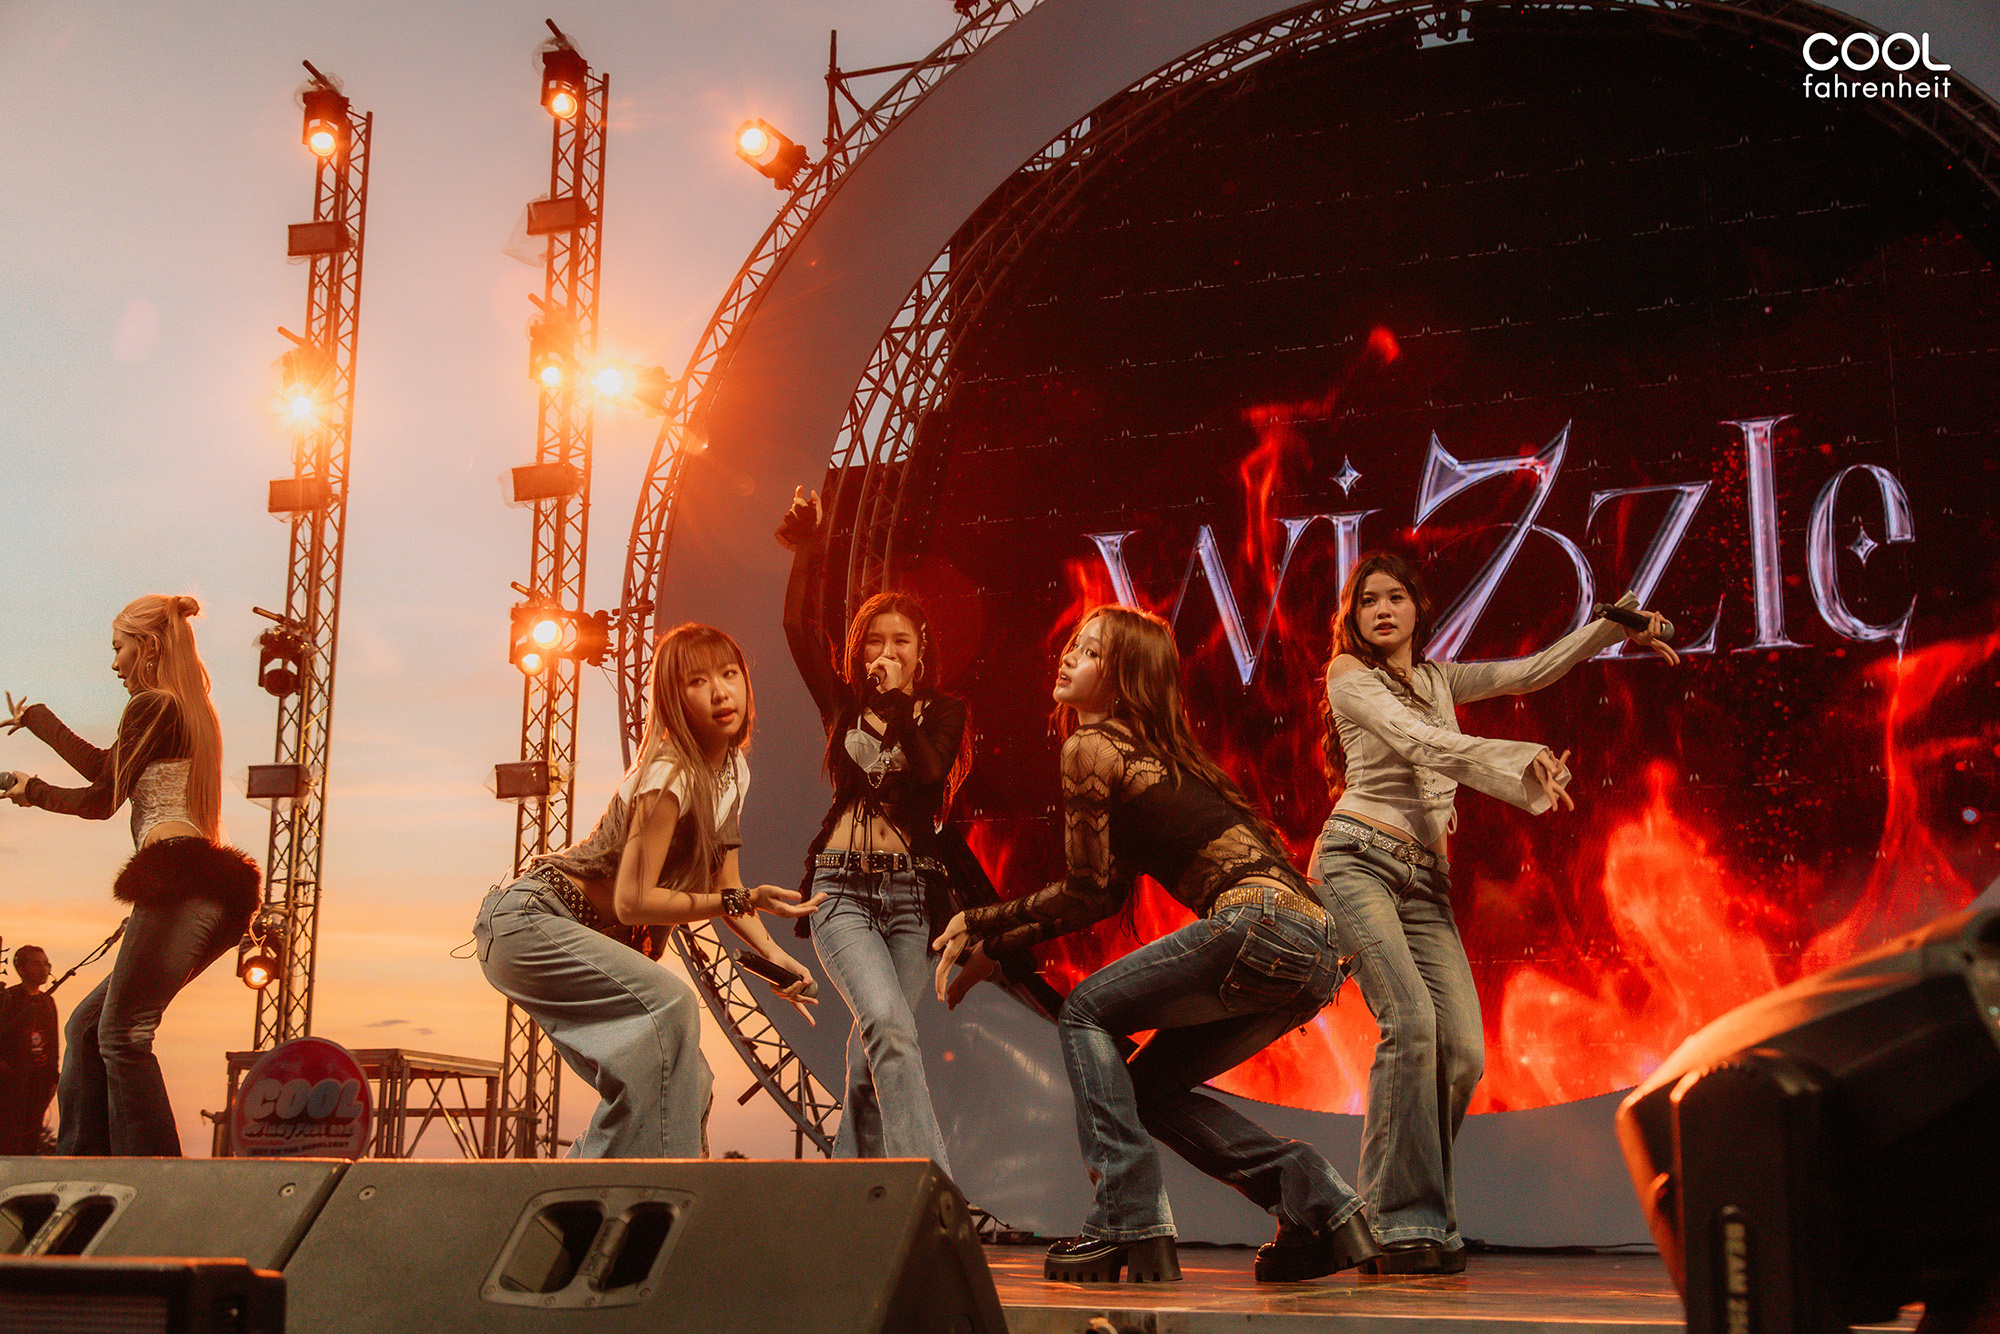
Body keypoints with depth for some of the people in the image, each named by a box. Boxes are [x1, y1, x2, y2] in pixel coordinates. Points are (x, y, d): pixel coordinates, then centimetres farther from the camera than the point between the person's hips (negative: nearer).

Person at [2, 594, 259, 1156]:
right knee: (87, 1024, 11)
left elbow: (101, 800, 5)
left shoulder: (150, 706, 0)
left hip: (177, 880, -10)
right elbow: (104, 768, 30)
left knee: (122, 1032, -13)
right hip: (210, 900, 10)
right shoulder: (194, 716, 27)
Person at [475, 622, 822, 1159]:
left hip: (591, 935, 9)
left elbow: (724, 884, 10)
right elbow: (633, 900, -26)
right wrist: (742, 901, -29)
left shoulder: (732, 770, 5)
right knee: (669, 1003, -31)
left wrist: (772, 954, -2)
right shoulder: (670, 777, -23)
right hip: (529, 919, -9)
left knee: (686, 1083, 0)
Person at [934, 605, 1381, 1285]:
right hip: (1318, 944, 9)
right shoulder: (1149, 754, 27)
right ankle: (1321, 1209, 11)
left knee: (1086, 1012, 4)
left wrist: (979, 921, 13)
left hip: (1263, 921, -9)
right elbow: (1109, 888, 26)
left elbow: (1088, 893, 2)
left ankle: (1129, 1226, -3)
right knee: (1152, 1083, 17)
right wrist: (993, 943, 25)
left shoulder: (1089, 748, -1)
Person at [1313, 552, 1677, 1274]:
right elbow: (1413, 739, -12)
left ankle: (1417, 1216, 1)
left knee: (1463, 1050, -11)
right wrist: (1520, 755, -23)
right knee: (1411, 1017, -26)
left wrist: (1616, 625, 9)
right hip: (1357, 860, -6)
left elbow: (1530, 672, 19)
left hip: (1426, 881, 6)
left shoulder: (1439, 679, 22)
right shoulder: (1348, 674, 4)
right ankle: (1399, 1224, -21)